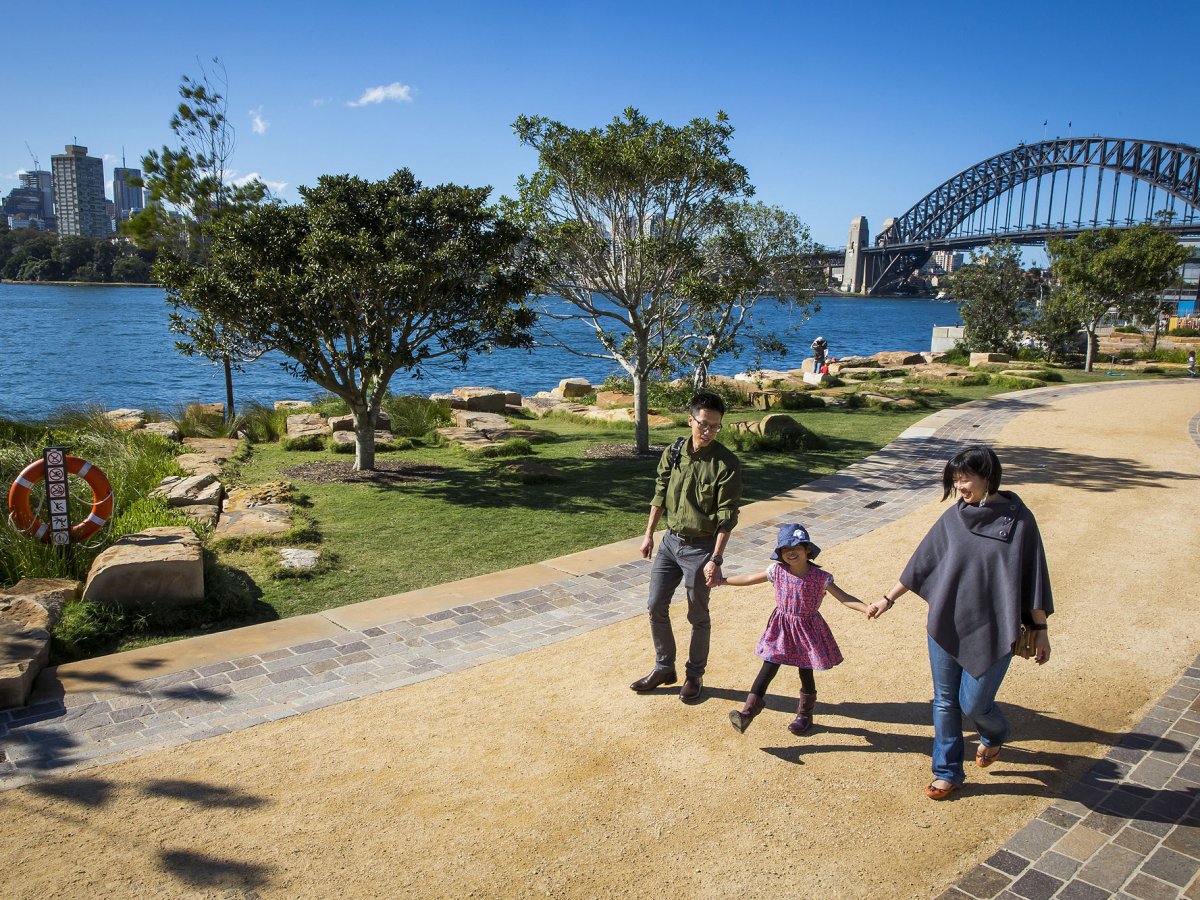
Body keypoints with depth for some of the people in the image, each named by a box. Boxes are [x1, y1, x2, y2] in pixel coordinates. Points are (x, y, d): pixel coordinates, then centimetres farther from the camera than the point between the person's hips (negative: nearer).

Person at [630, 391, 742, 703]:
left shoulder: (726, 464, -16)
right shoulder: (673, 452, -1)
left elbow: (727, 516, -16)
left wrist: (715, 559, -20)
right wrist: (649, 534, 9)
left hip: (701, 547, -5)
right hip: (671, 540, 5)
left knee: (698, 616, 9)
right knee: (656, 607, 10)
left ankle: (695, 675, 29)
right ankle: (664, 668, 29)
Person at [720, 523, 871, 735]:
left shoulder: (820, 577, -15)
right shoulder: (777, 571, -8)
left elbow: (844, 597, -19)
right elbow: (749, 579, 4)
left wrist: (867, 608, -35)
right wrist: (722, 580, 9)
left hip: (807, 629, -1)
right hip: (781, 628, 1)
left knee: (805, 672, 10)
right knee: (769, 668, -3)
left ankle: (805, 714, 32)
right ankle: (749, 710, 0)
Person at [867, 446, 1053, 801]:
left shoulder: (1019, 519, -8)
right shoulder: (952, 518, 0)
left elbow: (1033, 577, -4)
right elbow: (921, 563, 7)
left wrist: (1040, 630, -2)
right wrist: (888, 599, 10)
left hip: (992, 631, -3)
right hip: (945, 625, 3)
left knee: (974, 703, 4)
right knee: (945, 702, 10)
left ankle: (995, 734, 40)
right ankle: (947, 772, 27)